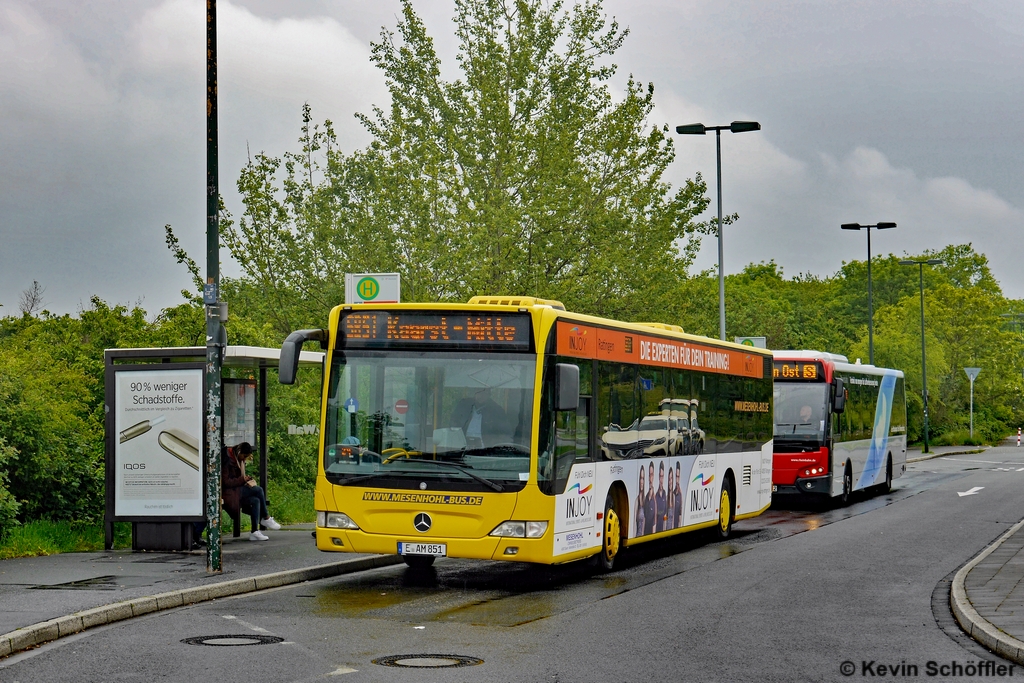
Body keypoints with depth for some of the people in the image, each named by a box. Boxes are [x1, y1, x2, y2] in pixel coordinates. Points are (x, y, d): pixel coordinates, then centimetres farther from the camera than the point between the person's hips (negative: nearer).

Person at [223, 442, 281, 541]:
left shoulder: (240, 460, 15)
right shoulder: (228, 460, -14)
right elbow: (226, 482, -18)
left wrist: (247, 479, 4)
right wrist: (242, 480, -18)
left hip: (239, 490, 9)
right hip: (230, 493, -9)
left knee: (256, 501, -19)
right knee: (258, 490, -21)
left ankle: (255, 531, -22)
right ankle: (266, 518, -8)